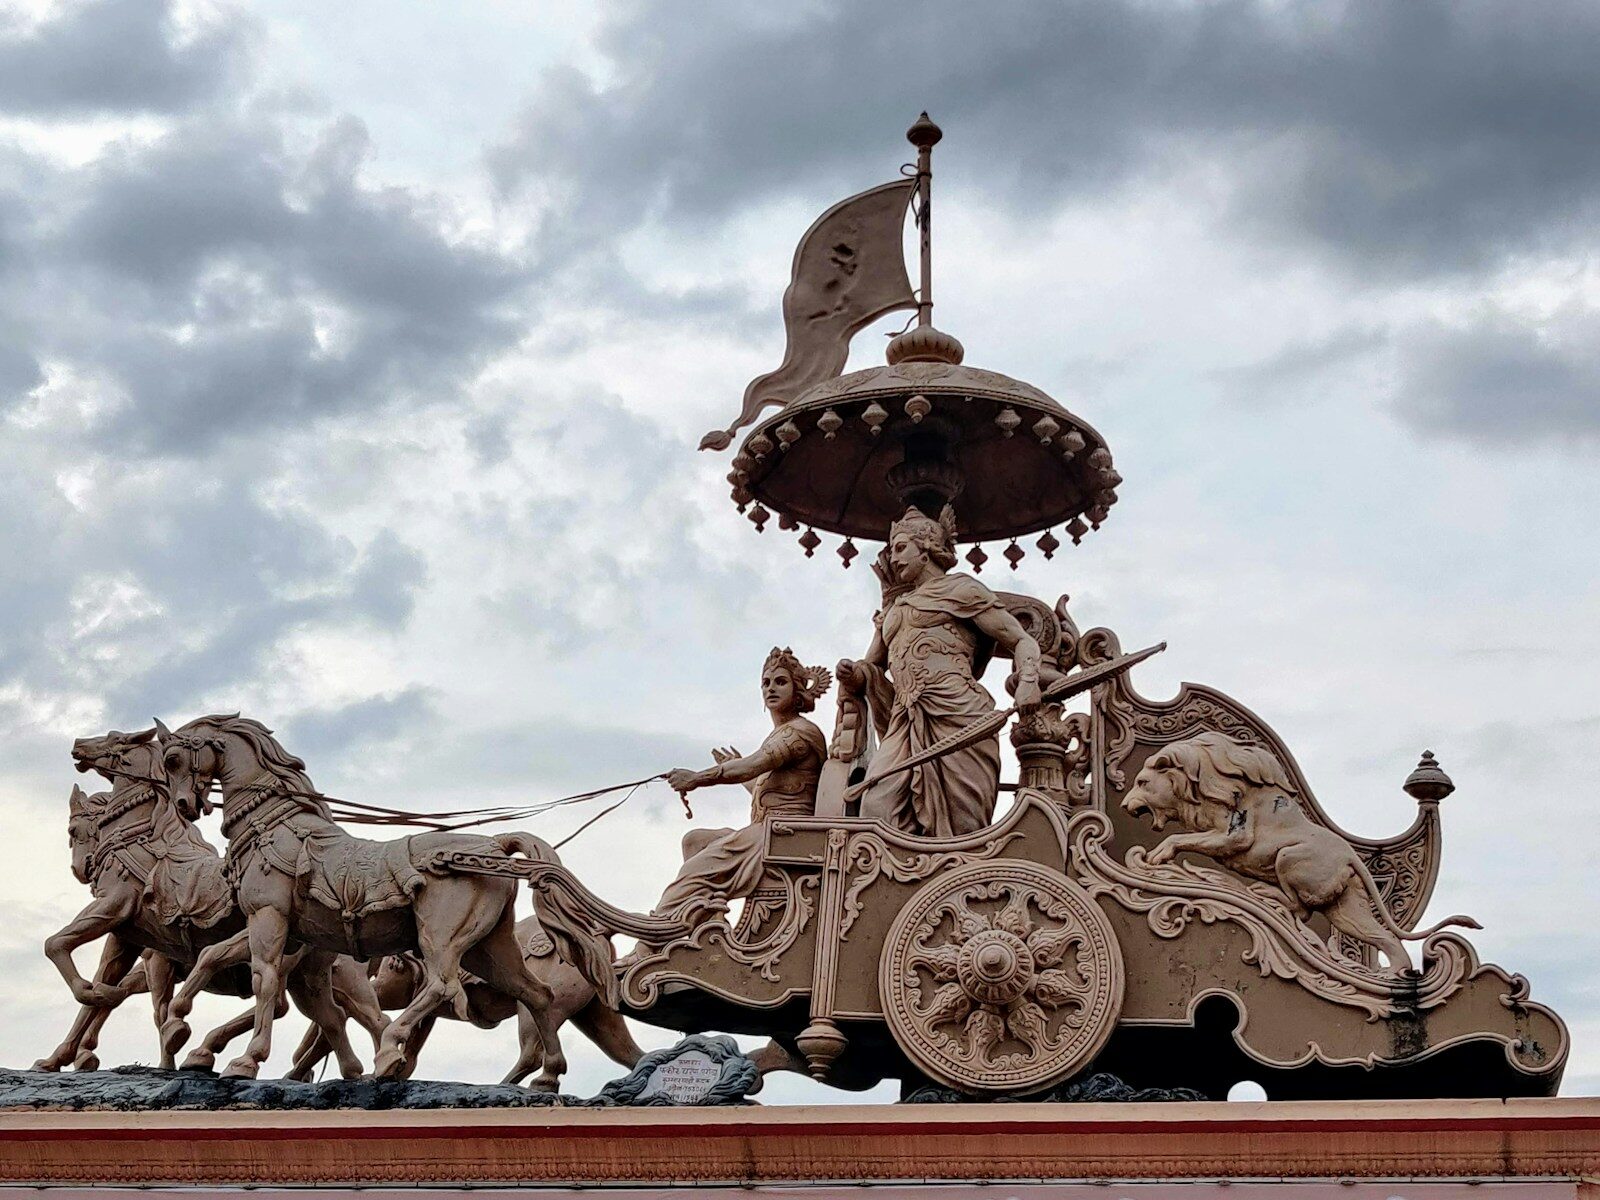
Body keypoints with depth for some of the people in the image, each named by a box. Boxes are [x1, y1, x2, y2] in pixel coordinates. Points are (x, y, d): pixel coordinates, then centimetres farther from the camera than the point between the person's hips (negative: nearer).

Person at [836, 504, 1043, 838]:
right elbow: (872, 666, 36)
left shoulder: (960, 589, 14)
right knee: (877, 807, -20)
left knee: (962, 829, -13)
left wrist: (1028, 681, -14)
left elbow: (1021, 641, 8)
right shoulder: (892, 610, 31)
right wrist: (856, 675, 10)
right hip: (905, 724, 5)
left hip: (955, 714, -5)